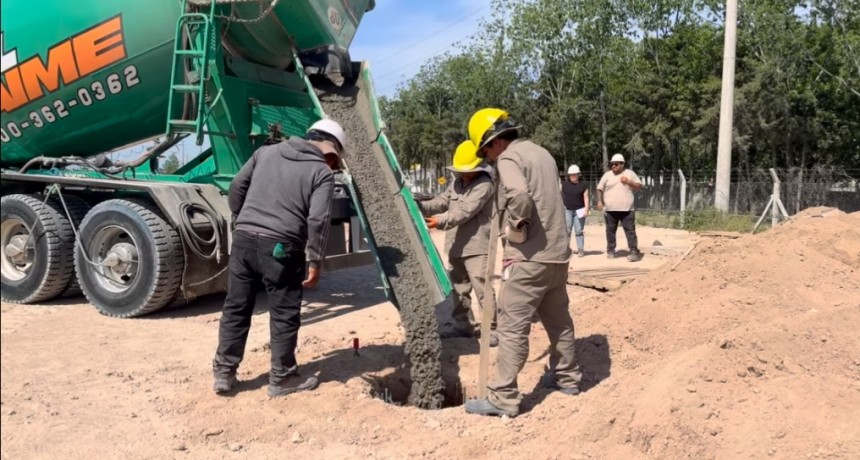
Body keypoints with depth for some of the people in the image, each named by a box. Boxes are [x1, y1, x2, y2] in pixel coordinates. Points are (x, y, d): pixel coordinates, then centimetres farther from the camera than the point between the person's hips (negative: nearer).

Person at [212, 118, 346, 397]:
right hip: (280, 247, -5)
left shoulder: (266, 152, 15)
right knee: (284, 314, 7)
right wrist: (315, 261, -5)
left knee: (236, 308, 13)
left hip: (244, 239, 5)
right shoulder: (322, 172, 0)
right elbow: (318, 220, -10)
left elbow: (237, 187, 14)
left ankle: (223, 372, 22)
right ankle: (281, 378, 17)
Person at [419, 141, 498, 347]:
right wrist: (422, 206, -9)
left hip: (476, 247, -8)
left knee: (482, 289, -8)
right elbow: (442, 202, 9)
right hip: (456, 247, 8)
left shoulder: (484, 185, -13)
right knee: (459, 288, 15)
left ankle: (492, 328, 2)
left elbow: (465, 211, -25)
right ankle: (463, 326, 26)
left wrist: (441, 221, -34)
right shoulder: (456, 183, 15)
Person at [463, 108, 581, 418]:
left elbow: (519, 196, -30)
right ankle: (567, 377, 36)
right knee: (558, 318, 22)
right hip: (557, 251, 9)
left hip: (531, 256, -9)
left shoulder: (509, 158, -10)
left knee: (512, 326, -4)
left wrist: (516, 228, -15)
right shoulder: (541, 153, 17)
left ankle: (503, 398, 0)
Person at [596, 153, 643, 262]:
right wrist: (599, 201, -1)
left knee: (630, 231, -3)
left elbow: (639, 187, 4)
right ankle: (610, 251, 18)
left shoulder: (630, 174, 4)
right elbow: (599, 189, 10)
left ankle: (634, 252, -3)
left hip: (627, 209, -1)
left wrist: (629, 182, -12)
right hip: (610, 210, 1)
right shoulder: (607, 175, 6)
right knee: (610, 231, 8)